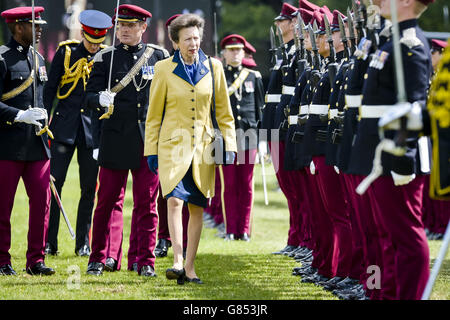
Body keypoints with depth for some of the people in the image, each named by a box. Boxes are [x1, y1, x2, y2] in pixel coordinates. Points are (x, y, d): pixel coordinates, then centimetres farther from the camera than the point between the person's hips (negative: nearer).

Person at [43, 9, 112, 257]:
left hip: (93, 128, 1)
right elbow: (49, 88, 5)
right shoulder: (65, 52, 2)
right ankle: (49, 242, -1)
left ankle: (83, 243, 12)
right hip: (65, 127, -1)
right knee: (54, 183, -6)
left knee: (89, 187, 3)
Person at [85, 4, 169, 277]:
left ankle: (146, 262, 8)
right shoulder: (105, 58, 4)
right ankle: (98, 259, 11)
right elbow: (90, 95, 0)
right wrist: (101, 99, -22)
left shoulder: (159, 56, 7)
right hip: (116, 139, -1)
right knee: (108, 200, 2)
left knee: (147, 203, 3)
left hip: (149, 139, 1)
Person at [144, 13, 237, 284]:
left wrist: (229, 147, 4)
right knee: (175, 199, -20)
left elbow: (224, 112, 11)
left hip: (203, 147, 2)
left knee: (197, 207, 3)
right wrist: (151, 151, 3)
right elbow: (154, 114, 6)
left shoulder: (213, 68, 7)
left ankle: (190, 266, 10)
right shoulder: (164, 70, 1)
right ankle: (178, 261, -23)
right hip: (173, 145, -2)